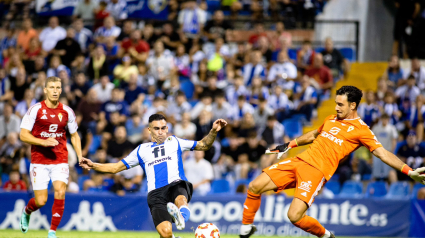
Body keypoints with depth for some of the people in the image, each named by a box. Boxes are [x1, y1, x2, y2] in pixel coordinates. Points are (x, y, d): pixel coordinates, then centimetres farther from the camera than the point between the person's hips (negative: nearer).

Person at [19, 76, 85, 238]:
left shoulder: (67, 112, 5)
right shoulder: (35, 110, -5)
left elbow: (74, 135, 17)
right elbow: (23, 135, -6)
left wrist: (80, 156, 3)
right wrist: (43, 142, -20)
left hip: (60, 160, 2)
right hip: (39, 162, -2)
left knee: (60, 193, -19)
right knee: (41, 201, -4)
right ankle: (26, 212, 33)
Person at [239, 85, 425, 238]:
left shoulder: (361, 130, -3)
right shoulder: (331, 119, 18)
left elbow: (382, 153, -10)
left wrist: (409, 171, -21)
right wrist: (290, 145, 35)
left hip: (317, 171, -7)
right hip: (298, 161, 7)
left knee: (295, 216, -23)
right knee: (254, 187, -1)